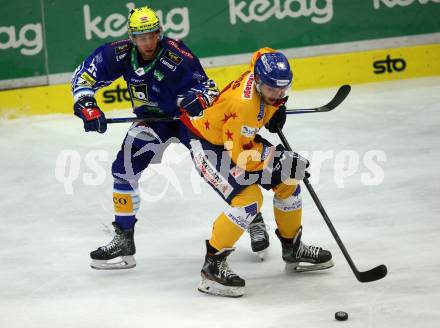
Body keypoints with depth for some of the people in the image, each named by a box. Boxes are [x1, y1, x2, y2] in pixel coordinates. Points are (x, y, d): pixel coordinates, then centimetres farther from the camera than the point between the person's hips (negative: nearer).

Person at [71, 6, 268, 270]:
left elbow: (209, 87, -24)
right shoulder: (120, 53, -17)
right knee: (124, 169, -9)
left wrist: (199, 97, -47)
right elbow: (84, 75, -9)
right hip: (152, 120, 4)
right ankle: (124, 240, 1)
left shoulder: (177, 56, -29)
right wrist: (87, 106, -24)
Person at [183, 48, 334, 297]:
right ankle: (213, 265, -15)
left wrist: (278, 108, 4)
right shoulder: (244, 104, -38)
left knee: (287, 181, 9)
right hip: (208, 144, -9)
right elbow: (242, 156, -33)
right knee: (249, 199, -25)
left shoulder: (267, 78, -14)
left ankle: (293, 248, 27)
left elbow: (263, 54, 13)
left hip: (240, 140, 9)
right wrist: (281, 159, -29)